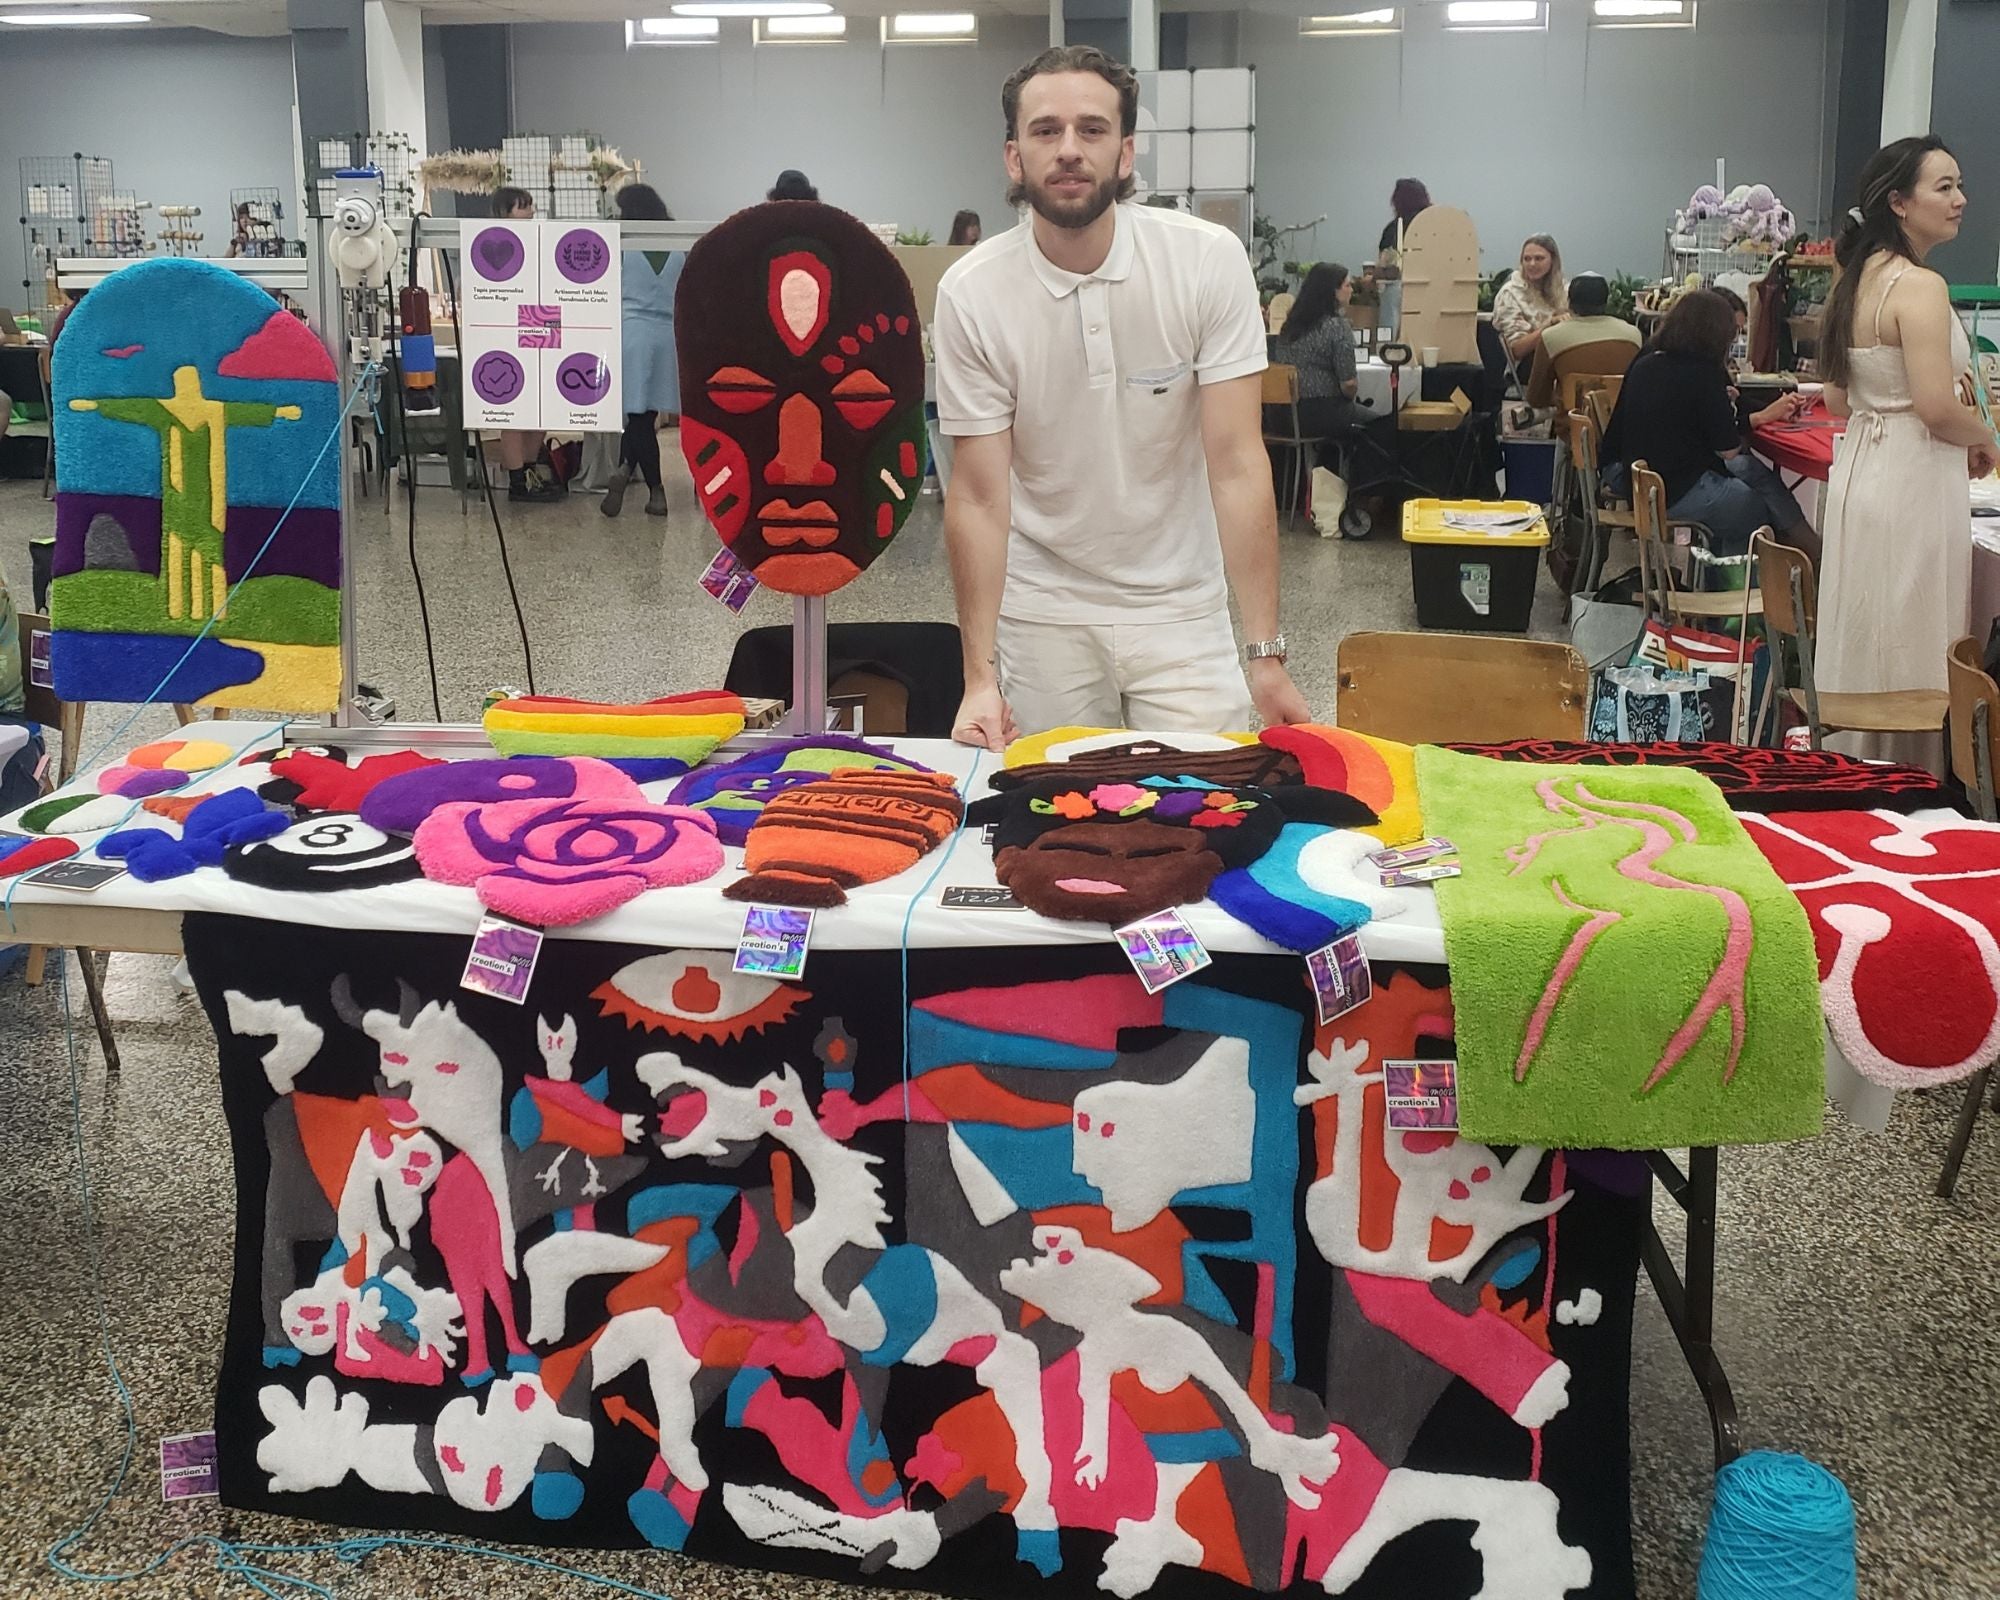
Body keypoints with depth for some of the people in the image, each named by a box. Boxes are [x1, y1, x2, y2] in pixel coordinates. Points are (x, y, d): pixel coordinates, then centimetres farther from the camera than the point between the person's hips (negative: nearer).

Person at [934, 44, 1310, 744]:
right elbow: (980, 499, -10)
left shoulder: (1209, 260, -12)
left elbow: (1236, 465, -15)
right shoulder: (970, 293, -11)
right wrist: (980, 678, -15)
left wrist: (1266, 655, -19)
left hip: (1181, 607, 0)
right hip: (1041, 613, 0)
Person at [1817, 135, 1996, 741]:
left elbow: (1838, 401, 16)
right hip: (1911, 482, -9)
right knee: (1910, 653, -1)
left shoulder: (1857, 280, 11)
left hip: (1859, 466, 9)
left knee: (1864, 644, 15)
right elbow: (1937, 408, -22)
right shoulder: (1920, 286, -16)